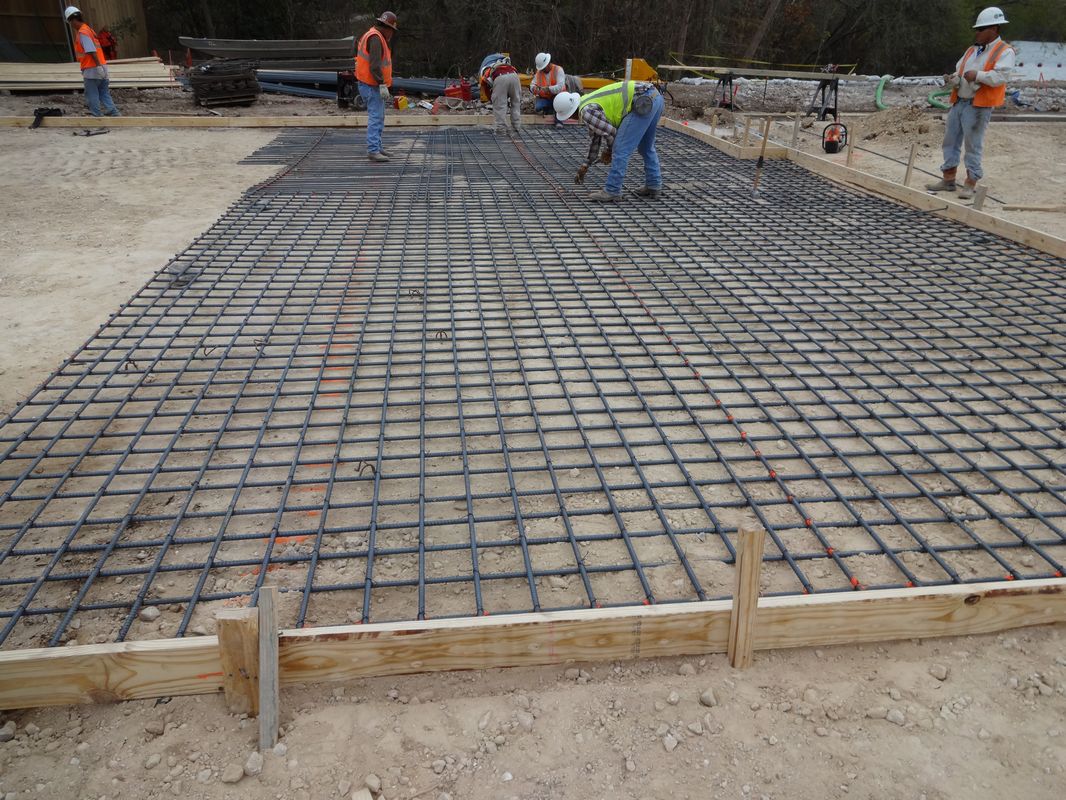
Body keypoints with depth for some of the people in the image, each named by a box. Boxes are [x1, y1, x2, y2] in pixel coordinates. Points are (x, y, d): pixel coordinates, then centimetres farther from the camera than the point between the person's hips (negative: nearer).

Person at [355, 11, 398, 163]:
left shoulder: (372, 36, 17)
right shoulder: (375, 38, -17)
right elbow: (375, 64, -26)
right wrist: (383, 85, -28)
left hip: (371, 85, 11)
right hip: (372, 86, -11)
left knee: (378, 116, 17)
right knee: (375, 117, -12)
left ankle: (376, 146, 24)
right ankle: (373, 150, -15)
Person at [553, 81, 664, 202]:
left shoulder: (586, 112, -8)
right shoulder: (589, 102, 24)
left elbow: (611, 133, -7)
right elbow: (596, 137, 33)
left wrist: (609, 151, 14)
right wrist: (586, 165, 38)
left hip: (644, 102, -10)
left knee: (621, 149, -4)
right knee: (646, 147, 24)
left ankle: (612, 192, 2)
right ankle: (654, 186, 29)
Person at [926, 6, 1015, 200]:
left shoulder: (1005, 52, -5)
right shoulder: (972, 50, 17)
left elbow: (999, 77, -17)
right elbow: (959, 71, 15)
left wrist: (977, 75, -25)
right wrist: (953, 79, -6)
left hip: (978, 106, -7)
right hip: (958, 102, 7)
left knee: (973, 146, -4)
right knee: (950, 141, 9)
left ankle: (970, 184, 1)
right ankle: (948, 180, 17)